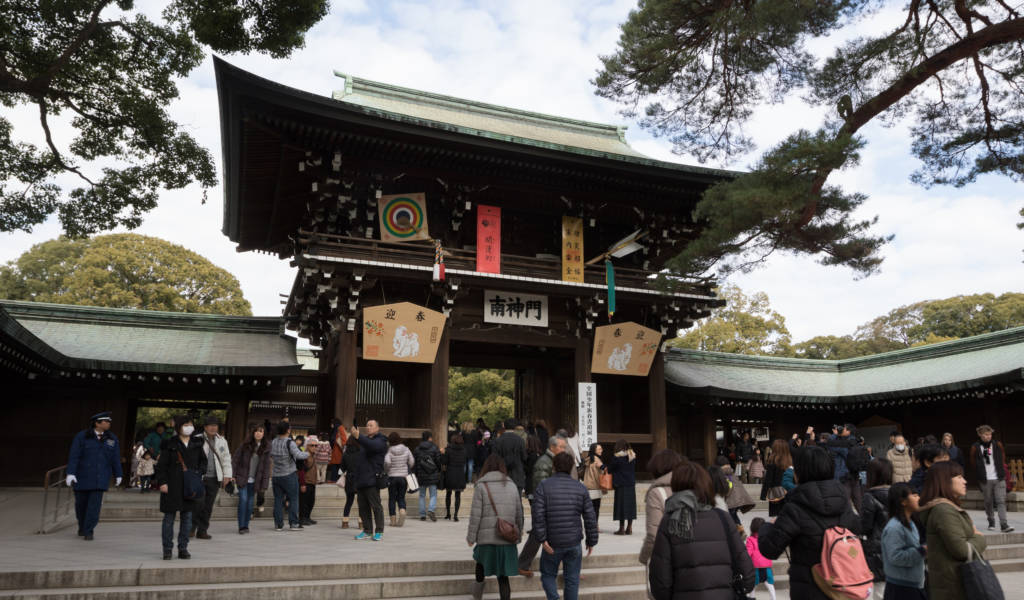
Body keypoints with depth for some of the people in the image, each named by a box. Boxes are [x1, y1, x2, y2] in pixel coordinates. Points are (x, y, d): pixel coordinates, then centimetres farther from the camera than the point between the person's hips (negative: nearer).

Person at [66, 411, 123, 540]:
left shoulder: (112, 439, 4)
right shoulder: (81, 436, -5)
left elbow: (116, 458, 8)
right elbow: (74, 456, -10)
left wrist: (117, 475, 12)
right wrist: (71, 473, -19)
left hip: (101, 477, 1)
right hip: (82, 476, -1)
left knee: (95, 503, -8)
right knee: (81, 502, 10)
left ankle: (88, 531, -1)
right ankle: (82, 526, 34)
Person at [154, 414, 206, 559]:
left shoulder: (197, 444, 8)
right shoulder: (169, 445, -4)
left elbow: (203, 461, 16)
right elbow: (161, 465, -4)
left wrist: (198, 472, 0)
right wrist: (162, 482, -11)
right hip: (172, 487, -4)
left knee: (187, 517, 6)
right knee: (169, 517, 3)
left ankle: (183, 549, 15)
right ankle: (167, 549, 12)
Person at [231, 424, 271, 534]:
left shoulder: (266, 447, 1)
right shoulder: (245, 445, -3)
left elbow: (266, 466, 2)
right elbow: (235, 459, 0)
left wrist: (265, 483, -2)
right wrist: (233, 475, -7)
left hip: (254, 481, 2)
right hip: (242, 478, -2)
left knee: (250, 502, 6)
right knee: (243, 500, -12)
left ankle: (246, 526, 18)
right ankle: (241, 526, -6)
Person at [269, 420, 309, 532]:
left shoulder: (273, 442, 6)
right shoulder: (289, 443, -15)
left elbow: (270, 456, 18)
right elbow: (298, 455, -25)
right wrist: (307, 454, -8)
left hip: (276, 475, 6)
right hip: (289, 475, -6)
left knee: (278, 500, 9)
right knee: (293, 499, 2)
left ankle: (278, 524, 10)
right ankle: (293, 523, 1)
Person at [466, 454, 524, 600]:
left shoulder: (481, 486, -6)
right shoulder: (512, 485, 6)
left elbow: (475, 515, -8)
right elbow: (519, 513, 10)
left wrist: (471, 537, 0)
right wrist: (519, 534, 20)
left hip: (487, 536, -2)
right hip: (508, 538, 2)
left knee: (481, 558, 27)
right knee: (503, 575, 7)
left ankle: (478, 588, 40)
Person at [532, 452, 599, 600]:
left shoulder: (543, 486, -6)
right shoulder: (580, 488, 2)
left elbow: (538, 515, -16)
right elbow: (590, 517, 1)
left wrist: (542, 539, -13)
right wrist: (591, 541, 8)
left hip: (552, 543, -2)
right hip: (574, 543, 2)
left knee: (548, 575, 15)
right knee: (572, 579, 13)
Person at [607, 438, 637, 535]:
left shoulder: (617, 457, -12)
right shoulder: (633, 456, 5)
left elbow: (609, 469, -4)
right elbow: (634, 470, 14)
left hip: (621, 485, -5)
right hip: (631, 484, 6)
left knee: (621, 505, 0)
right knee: (630, 504, 11)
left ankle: (622, 528, 2)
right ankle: (629, 528, 14)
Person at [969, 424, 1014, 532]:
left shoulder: (998, 445, 6)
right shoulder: (975, 448, 0)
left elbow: (1003, 460, 15)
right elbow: (973, 464, 7)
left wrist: (1003, 473, 11)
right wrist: (979, 476, 6)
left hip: (999, 479, 1)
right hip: (985, 480, -1)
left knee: (1001, 501, -7)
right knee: (988, 502, 7)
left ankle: (1004, 525, -9)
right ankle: (991, 523, 21)